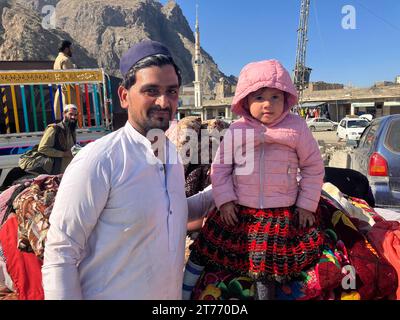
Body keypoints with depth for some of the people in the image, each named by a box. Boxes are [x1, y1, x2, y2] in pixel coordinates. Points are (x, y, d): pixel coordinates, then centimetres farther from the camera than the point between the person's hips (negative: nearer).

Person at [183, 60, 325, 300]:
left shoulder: (297, 128, -7)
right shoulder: (236, 132, -5)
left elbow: (314, 168, 1)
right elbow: (220, 168, 2)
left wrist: (307, 205, 1)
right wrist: (224, 200, -6)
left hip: (281, 215, -1)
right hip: (238, 212, 2)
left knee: (266, 266, 13)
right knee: (203, 252, 11)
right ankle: (185, 290, 34)